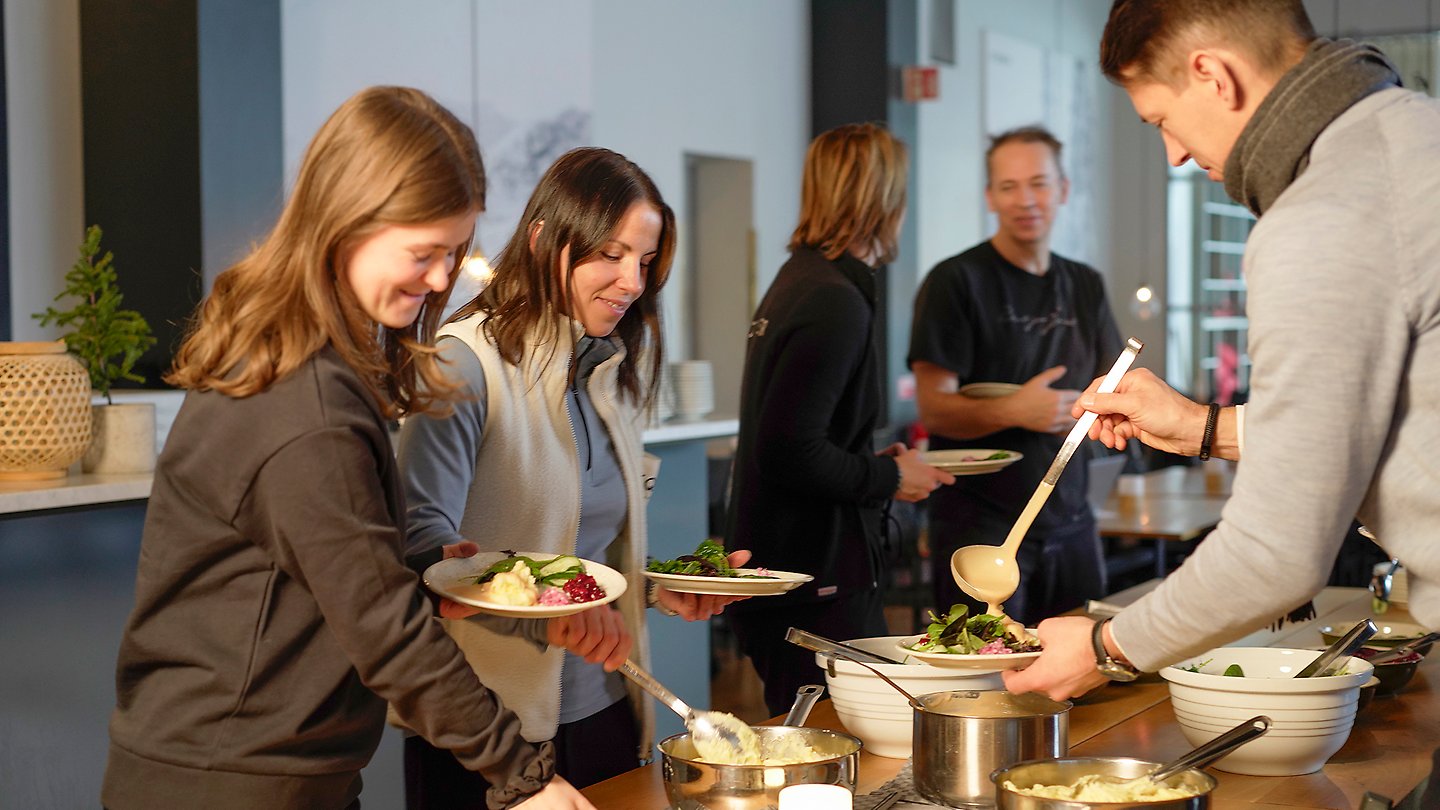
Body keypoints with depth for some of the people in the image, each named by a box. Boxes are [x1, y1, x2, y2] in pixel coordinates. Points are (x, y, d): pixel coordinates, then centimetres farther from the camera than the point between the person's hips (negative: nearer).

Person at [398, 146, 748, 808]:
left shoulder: (615, 369, 10)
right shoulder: (465, 363, -13)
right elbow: (422, 536, -24)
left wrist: (659, 587, 1)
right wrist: (545, 614, -37)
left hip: (601, 705, 7)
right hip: (484, 726, -7)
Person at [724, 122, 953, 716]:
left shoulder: (798, 280, 15)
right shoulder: (836, 302, -17)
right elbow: (789, 453, -23)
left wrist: (876, 460, 17)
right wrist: (889, 479, -10)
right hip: (818, 588, -10)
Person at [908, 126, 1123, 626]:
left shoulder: (1084, 286, 13)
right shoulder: (955, 282, -5)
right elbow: (934, 409, -11)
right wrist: (1014, 411, -27)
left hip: (1069, 520, 6)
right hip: (980, 523, -5)